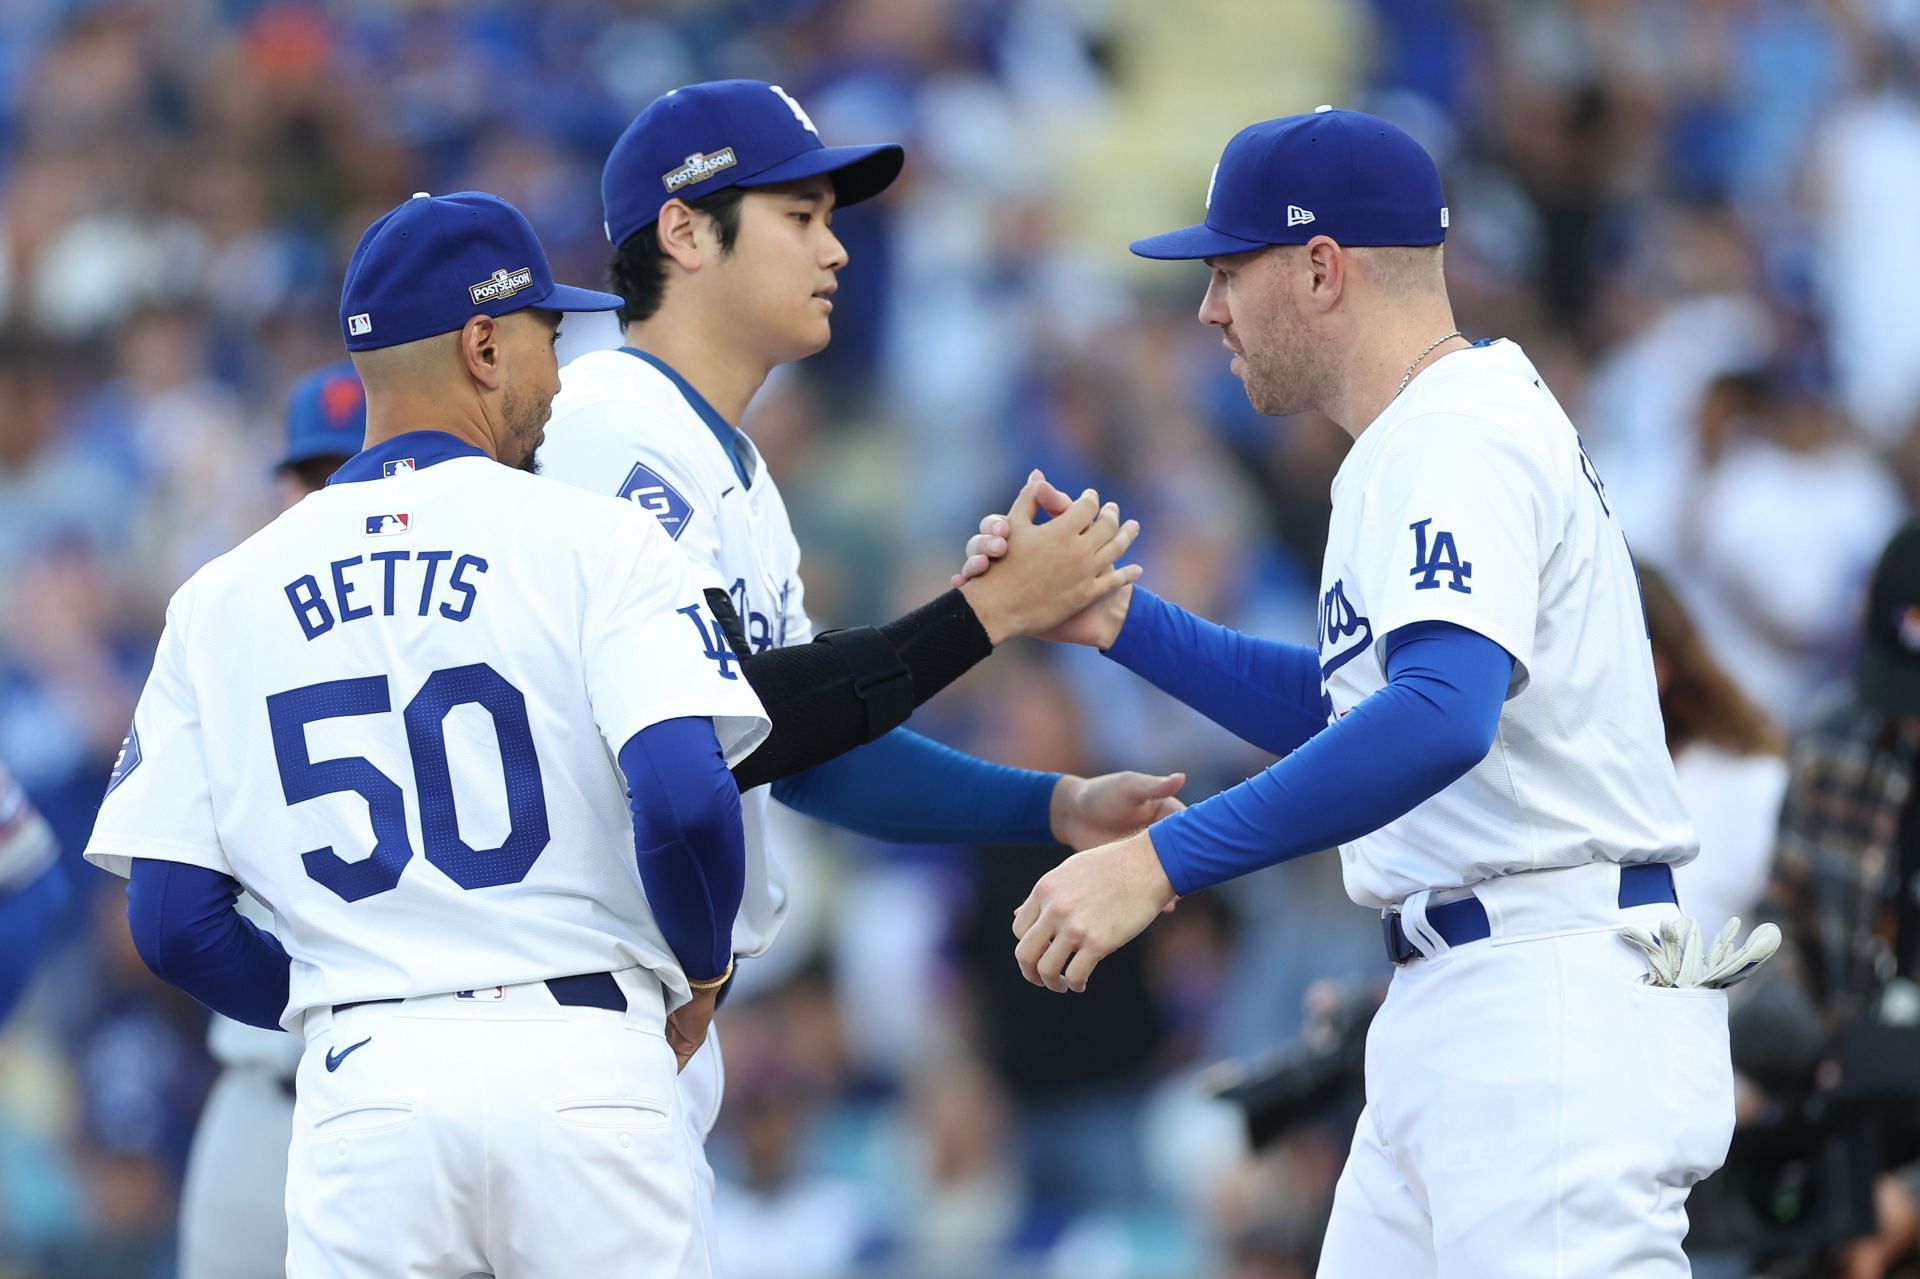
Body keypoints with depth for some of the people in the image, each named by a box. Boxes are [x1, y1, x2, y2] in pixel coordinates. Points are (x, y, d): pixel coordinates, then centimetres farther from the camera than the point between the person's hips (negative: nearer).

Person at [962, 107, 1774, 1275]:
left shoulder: (1459, 440, -14)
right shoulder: (1430, 433, 20)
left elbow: (1439, 715, -30)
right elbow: (1342, 704, 29)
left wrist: (1160, 861, -33)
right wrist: (1115, 621, 17)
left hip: (1553, 1007, -11)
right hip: (1447, 1016, 11)